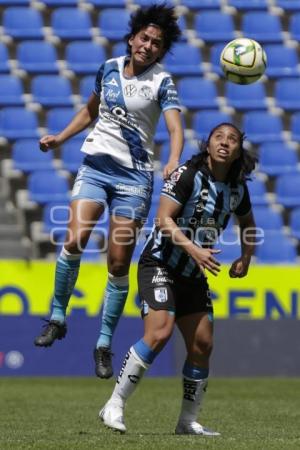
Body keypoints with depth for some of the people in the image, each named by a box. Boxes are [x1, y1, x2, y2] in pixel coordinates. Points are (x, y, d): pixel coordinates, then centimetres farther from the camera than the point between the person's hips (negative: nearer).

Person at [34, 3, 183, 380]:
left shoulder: (162, 81, -5)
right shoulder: (109, 68, 6)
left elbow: (175, 127, -19)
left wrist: (173, 162, -38)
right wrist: (60, 138, 14)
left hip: (134, 175, -2)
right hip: (95, 164, 2)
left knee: (119, 264, -2)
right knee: (75, 240, -20)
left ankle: (104, 344, 9)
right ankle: (57, 317, -3)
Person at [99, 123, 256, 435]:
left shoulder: (237, 188, 4)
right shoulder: (187, 175, -16)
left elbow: (247, 222, 25)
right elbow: (164, 219, -23)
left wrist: (245, 258, 9)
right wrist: (194, 249, -34)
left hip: (193, 275, 7)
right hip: (160, 265, -7)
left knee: (202, 344, 2)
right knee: (159, 333, -23)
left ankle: (188, 421, 17)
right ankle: (114, 406, -16)